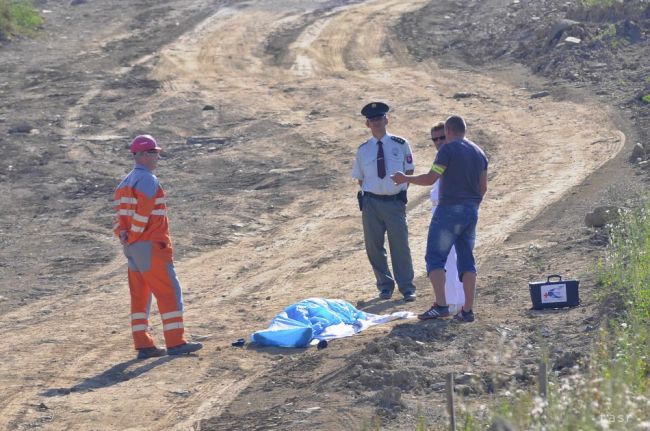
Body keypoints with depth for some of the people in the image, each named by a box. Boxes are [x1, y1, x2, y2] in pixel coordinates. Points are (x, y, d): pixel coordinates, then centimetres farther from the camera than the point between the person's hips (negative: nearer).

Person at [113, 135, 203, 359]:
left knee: (140, 295, 10)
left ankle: (143, 345, 10)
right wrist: (133, 236, -10)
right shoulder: (148, 180, -13)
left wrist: (123, 234, 0)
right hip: (151, 246, -9)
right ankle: (175, 342, -7)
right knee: (169, 292, -5)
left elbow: (120, 213, 10)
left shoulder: (125, 182, 17)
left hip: (132, 248, 10)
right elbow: (143, 213, -20)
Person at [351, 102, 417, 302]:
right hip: (371, 202, 2)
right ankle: (385, 285, 20)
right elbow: (360, 179, 14)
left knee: (400, 245, -2)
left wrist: (399, 188, 2)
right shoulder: (363, 150, 6)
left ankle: (407, 288, 8)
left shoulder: (400, 144, 0)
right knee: (374, 247, 5)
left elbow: (409, 171, 9)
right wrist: (369, 193, 3)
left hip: (395, 201, -2)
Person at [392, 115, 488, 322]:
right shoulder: (479, 153, 13)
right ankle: (468, 310, 4)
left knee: (435, 257, -3)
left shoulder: (448, 149, -9)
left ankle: (440, 305, -16)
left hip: (449, 209, -7)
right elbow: (483, 187, 15)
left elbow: (430, 178, -12)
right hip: (471, 212, 7)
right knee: (466, 260, 9)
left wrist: (406, 179, 1)